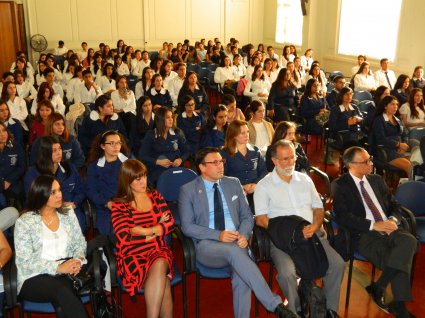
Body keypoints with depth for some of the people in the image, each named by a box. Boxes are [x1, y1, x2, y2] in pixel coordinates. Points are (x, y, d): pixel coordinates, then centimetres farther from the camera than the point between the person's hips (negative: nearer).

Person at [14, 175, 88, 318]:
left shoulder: (68, 213, 10)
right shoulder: (24, 222, -4)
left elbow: (80, 243, 13)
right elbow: (25, 262, -9)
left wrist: (78, 260, -10)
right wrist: (58, 267, -19)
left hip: (67, 272, 3)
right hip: (35, 278, -2)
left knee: (62, 303, -32)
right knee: (61, 289, -34)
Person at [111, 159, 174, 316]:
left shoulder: (155, 196, 14)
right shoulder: (119, 205, 3)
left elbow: (170, 223, 5)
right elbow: (125, 237, -10)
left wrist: (144, 231, -8)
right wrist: (158, 227, -2)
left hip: (158, 250, 2)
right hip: (132, 255, -2)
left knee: (159, 265, -34)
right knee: (162, 282, -32)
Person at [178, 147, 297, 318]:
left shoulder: (234, 184, 13)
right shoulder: (188, 190, 3)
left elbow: (247, 216, 13)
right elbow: (187, 226, -3)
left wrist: (243, 235, -10)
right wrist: (218, 235, -17)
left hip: (236, 242, 3)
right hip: (207, 245, -3)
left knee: (241, 273, -31)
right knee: (234, 251, -36)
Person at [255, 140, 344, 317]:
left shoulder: (305, 180, 18)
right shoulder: (264, 186, 4)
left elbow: (318, 208, 17)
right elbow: (260, 219, -3)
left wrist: (315, 226, -6)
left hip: (312, 234, 4)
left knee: (337, 264, -18)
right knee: (287, 273, -30)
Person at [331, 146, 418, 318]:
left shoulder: (377, 180, 18)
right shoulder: (340, 185, -2)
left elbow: (394, 205, 19)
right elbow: (343, 216, -12)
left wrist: (393, 220, -5)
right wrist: (373, 225, -19)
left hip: (388, 229, 6)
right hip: (364, 234, -6)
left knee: (409, 241, -28)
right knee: (400, 259, -29)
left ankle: (379, 286, -20)